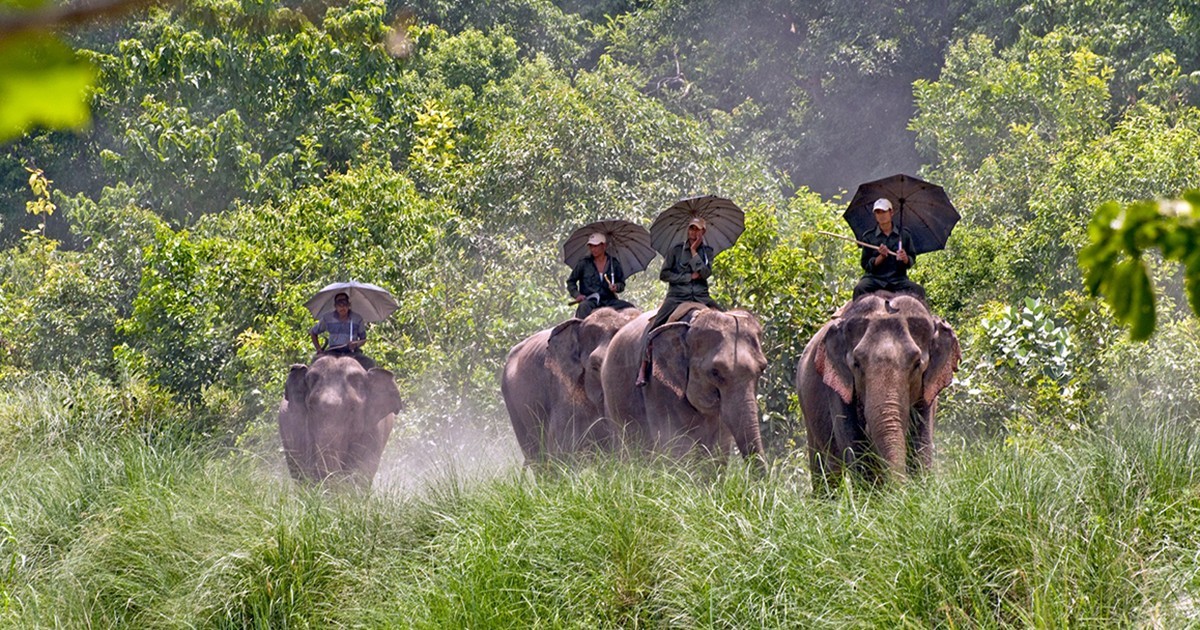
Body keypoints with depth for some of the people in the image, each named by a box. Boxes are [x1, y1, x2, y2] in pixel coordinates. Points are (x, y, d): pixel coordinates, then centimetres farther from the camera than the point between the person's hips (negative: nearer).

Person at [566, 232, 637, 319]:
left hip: (608, 300, 2)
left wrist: (616, 287, -4)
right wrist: (577, 295, -3)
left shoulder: (614, 263, 11)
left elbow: (621, 283, 20)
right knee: (584, 307, -38)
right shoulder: (584, 263, 7)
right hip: (589, 300, -2)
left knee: (629, 308, -22)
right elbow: (571, 281, 15)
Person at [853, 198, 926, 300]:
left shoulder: (904, 235, 10)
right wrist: (881, 257, -13)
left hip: (898, 279, 1)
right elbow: (865, 265, 4)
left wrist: (905, 259, -12)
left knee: (919, 290, -27)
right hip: (875, 278, -1)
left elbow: (912, 260, 11)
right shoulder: (869, 237, 7)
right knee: (859, 289, -32)